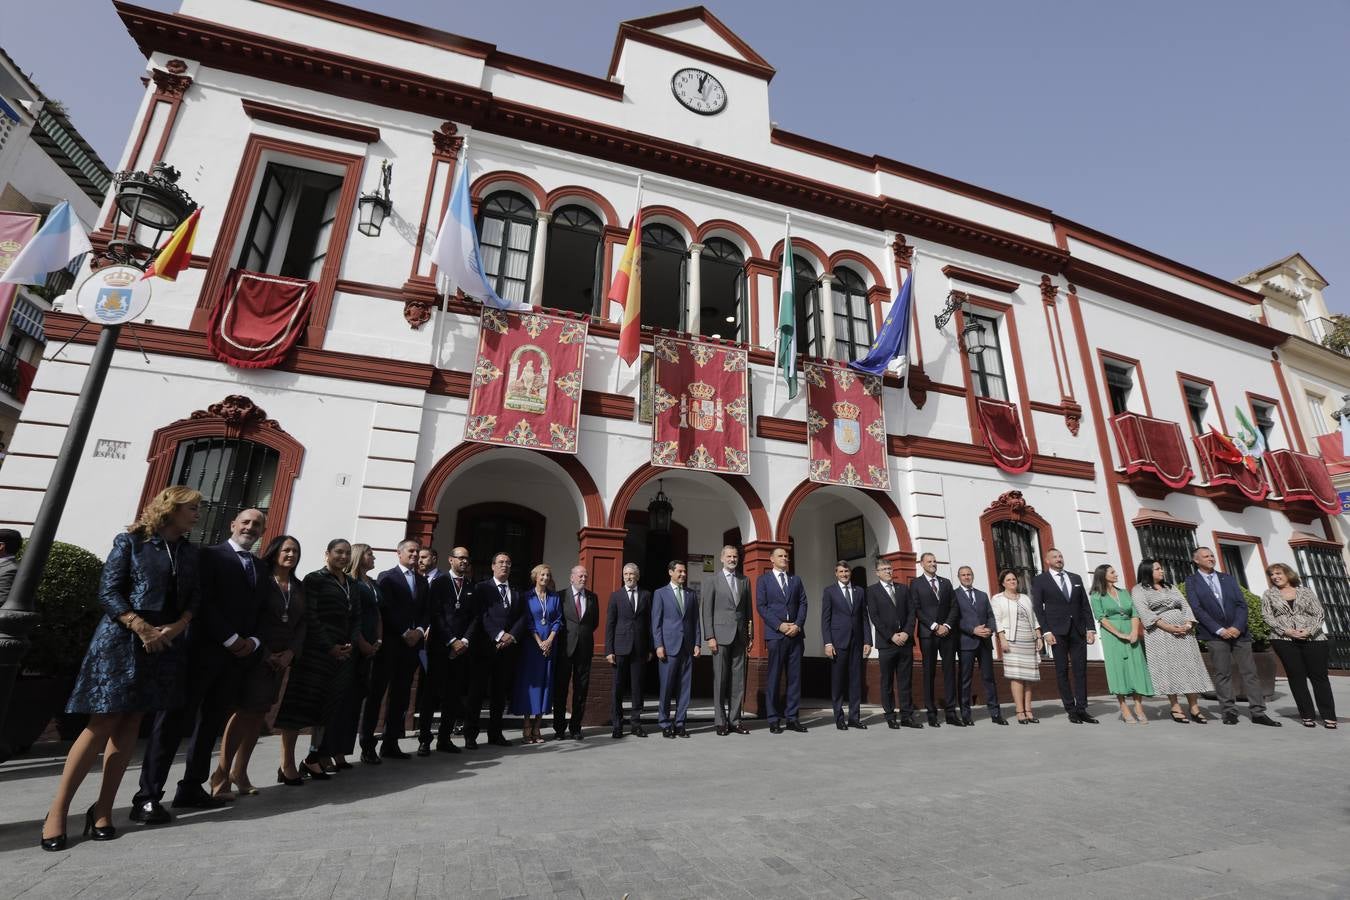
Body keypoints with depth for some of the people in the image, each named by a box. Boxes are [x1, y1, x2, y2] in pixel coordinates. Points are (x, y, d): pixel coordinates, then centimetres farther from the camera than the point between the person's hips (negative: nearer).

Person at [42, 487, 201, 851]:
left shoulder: (189, 552, 10)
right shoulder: (131, 541, -3)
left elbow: (192, 601, 9)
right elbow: (108, 592, -7)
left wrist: (174, 629, -8)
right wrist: (143, 629, -16)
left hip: (165, 646, 4)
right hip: (123, 641, -4)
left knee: (130, 723, 6)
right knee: (103, 723, -5)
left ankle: (104, 807, 13)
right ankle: (58, 810, 9)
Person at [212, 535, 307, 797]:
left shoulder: (298, 587, 11)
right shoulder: (260, 579, -4)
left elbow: (301, 623, 9)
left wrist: (291, 652, -6)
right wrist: (264, 653, -13)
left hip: (283, 658, 5)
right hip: (256, 655, -5)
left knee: (259, 714, 8)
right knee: (245, 711, -8)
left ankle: (240, 772, 16)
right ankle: (222, 773, 3)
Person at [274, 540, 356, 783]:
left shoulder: (351, 583, 14)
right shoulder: (314, 579, -4)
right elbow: (309, 617, -11)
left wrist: (350, 643, 1)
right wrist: (329, 646, -13)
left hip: (342, 653, 6)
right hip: (315, 652, -6)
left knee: (328, 708, 9)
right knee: (300, 706, -1)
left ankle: (313, 759, 19)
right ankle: (287, 765, 8)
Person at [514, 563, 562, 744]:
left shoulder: (555, 597, 8)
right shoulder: (527, 597, 1)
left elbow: (558, 621, 5)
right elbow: (527, 622, -4)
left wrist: (549, 641, -7)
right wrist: (539, 642, -11)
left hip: (549, 645, 3)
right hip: (531, 645, -3)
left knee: (544, 683, 4)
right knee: (529, 683, -1)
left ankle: (536, 730, 11)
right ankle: (526, 730, 5)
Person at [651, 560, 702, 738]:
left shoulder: (692, 594, 14)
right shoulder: (660, 593, 3)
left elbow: (696, 621, 13)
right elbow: (656, 622, -1)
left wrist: (697, 643, 4)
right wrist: (658, 645, -8)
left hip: (687, 648, 4)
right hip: (668, 646, -3)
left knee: (684, 688, 5)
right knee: (666, 687, 0)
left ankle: (679, 724, 14)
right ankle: (665, 725, 12)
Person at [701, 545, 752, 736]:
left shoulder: (744, 581, 13)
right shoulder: (711, 580, 1)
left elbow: (748, 610, 15)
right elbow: (706, 610, -3)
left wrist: (748, 636, 10)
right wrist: (710, 636, -9)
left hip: (739, 636, 4)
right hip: (721, 635, -4)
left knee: (738, 679, 5)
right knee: (720, 679, 1)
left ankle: (735, 720, 14)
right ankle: (720, 721, 10)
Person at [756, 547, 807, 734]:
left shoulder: (796, 580, 16)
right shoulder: (764, 579, 5)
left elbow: (803, 603, 9)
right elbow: (761, 606, -3)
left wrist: (798, 625, -6)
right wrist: (780, 625, -11)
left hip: (796, 633, 4)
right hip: (775, 634, -3)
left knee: (794, 677, 5)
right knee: (774, 677, -1)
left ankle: (792, 718, 12)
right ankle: (773, 720, 7)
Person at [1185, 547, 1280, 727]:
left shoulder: (1228, 578, 11)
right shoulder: (1192, 581, -1)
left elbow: (1241, 604, 5)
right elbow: (1197, 609, -7)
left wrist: (1237, 627, -9)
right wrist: (1219, 630, -13)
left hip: (1238, 631, 3)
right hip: (1214, 634, -3)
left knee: (1250, 672, 3)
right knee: (1222, 674, 0)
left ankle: (1258, 713, 9)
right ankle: (1229, 711, 7)